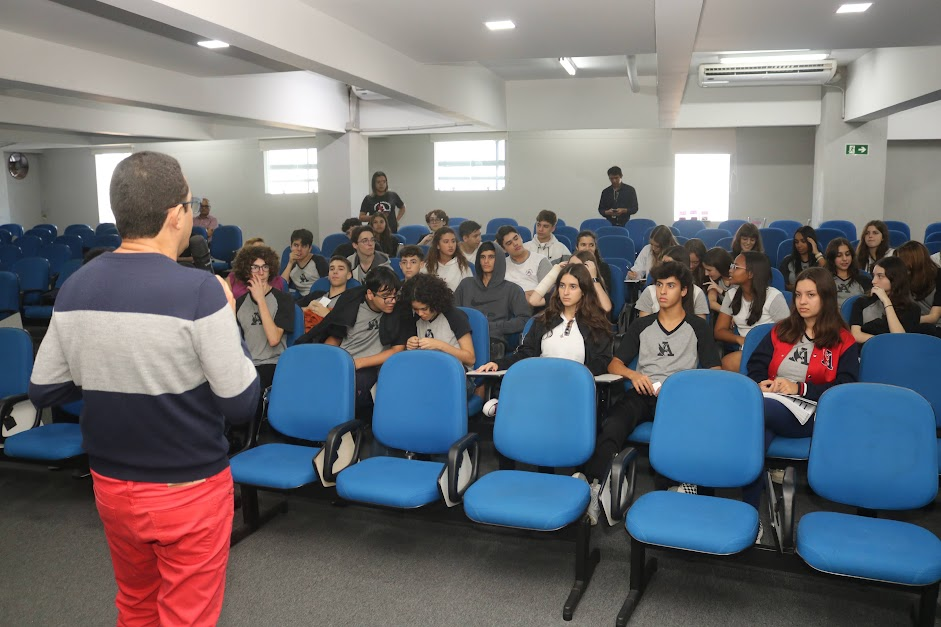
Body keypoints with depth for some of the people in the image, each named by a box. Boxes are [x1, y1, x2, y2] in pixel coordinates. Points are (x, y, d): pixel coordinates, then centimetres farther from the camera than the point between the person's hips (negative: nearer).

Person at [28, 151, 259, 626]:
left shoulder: (75, 288, -5)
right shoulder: (200, 290, -22)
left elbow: (44, 392, 5)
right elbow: (242, 405, -17)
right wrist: (228, 319, -5)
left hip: (110, 485, 6)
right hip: (189, 490, -5)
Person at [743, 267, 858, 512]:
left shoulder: (844, 342, 10)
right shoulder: (781, 331, 23)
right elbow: (756, 364, 17)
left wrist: (799, 388, -13)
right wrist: (761, 384, -7)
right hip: (770, 404, 4)